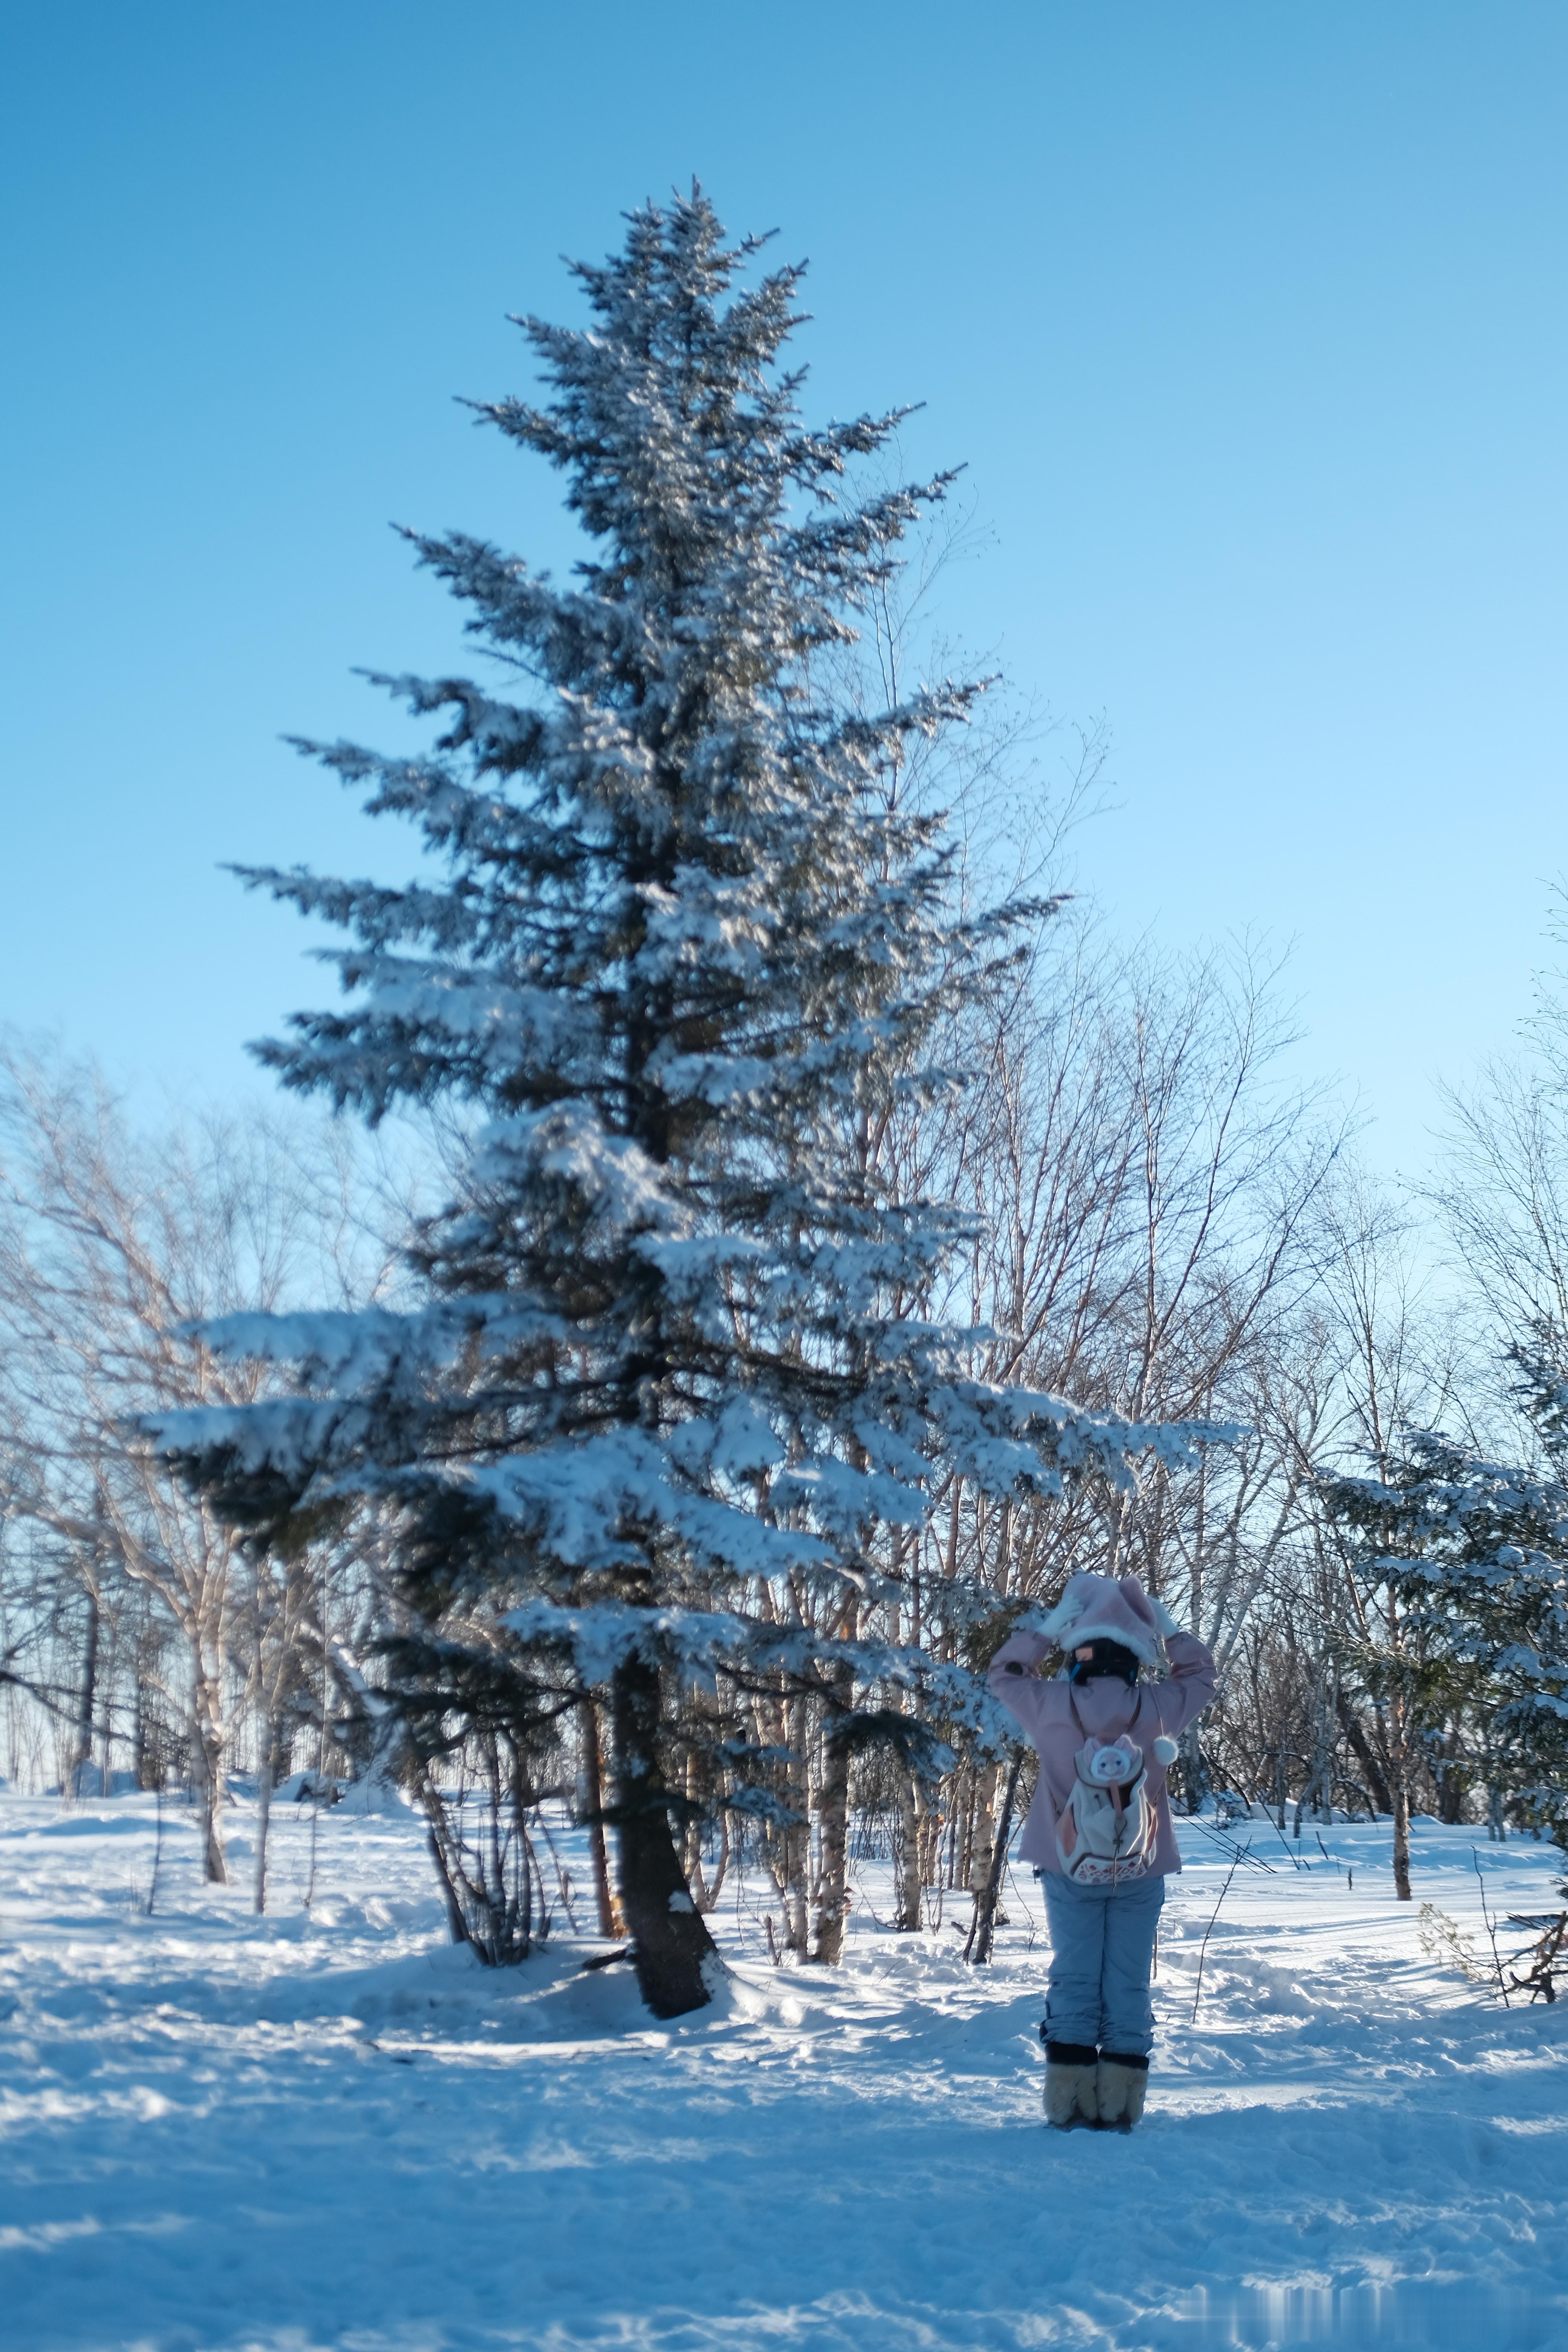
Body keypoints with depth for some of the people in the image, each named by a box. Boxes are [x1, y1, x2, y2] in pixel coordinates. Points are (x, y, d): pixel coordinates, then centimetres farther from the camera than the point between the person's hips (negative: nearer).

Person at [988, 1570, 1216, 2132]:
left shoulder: (1051, 1706, -13)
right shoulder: (1157, 1710, -11)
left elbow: (1005, 1671, 7)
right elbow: (1198, 1672, 10)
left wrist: (1053, 1625, 4)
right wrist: (1162, 1625, 9)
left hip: (1070, 1871, 0)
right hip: (1141, 1874, 0)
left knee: (1073, 1979, 7)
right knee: (1129, 1982, 5)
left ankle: (1069, 2103, 6)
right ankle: (1119, 2106, 4)